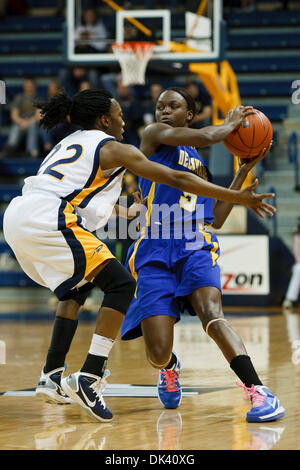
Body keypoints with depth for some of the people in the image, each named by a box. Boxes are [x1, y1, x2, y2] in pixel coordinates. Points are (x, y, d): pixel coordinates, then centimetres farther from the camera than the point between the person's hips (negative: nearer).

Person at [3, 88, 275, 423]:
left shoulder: (69, 143, 29)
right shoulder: (113, 148, 7)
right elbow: (176, 179, 4)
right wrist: (237, 197, 6)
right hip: (48, 219, -8)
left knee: (75, 286, 27)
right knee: (120, 284, -2)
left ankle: (52, 376, 21)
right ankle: (88, 379, -12)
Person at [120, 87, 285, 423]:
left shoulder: (200, 162, 24)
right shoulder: (154, 135, 8)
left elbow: (216, 219, 23)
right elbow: (206, 136, -12)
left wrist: (243, 172, 21)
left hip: (195, 247, 3)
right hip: (155, 253, -3)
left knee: (211, 313, -29)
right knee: (158, 354, -12)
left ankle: (258, 392, -40)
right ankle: (169, 368, 28)